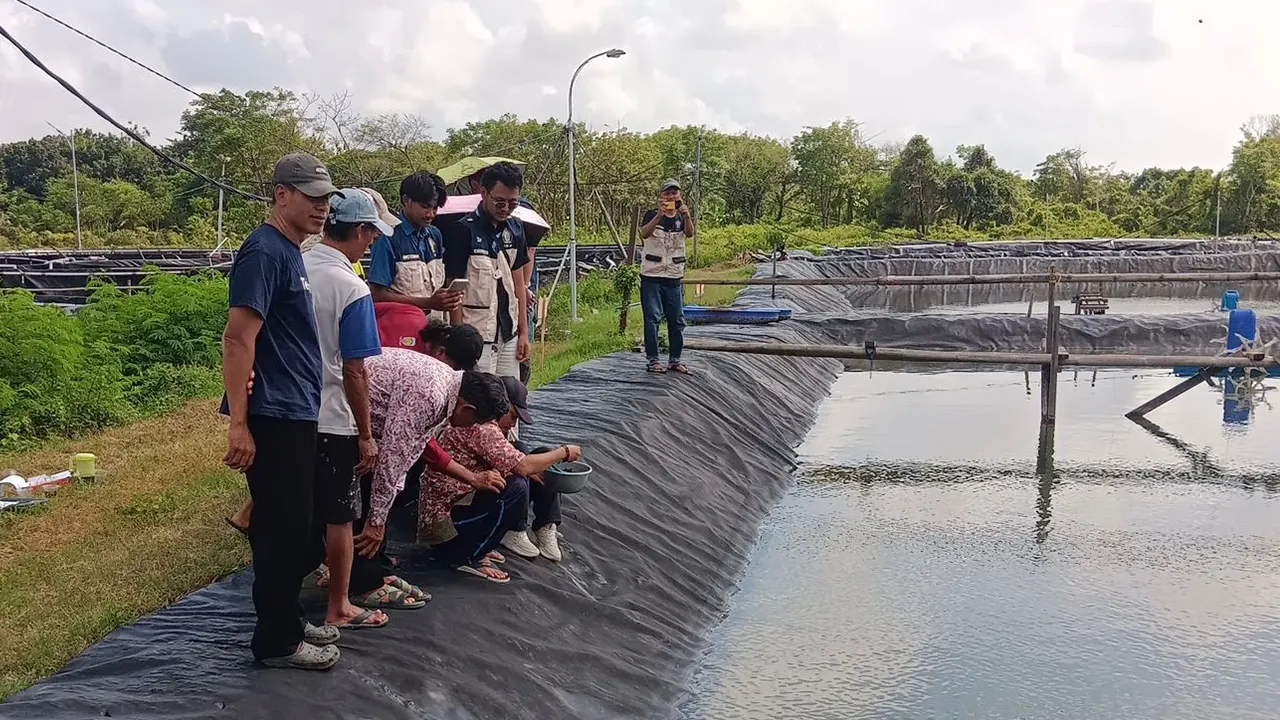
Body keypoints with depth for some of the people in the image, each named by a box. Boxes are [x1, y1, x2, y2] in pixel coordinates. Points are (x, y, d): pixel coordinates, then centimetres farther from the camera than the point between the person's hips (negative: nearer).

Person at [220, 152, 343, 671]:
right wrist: (238, 424, -24)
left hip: (296, 414, 10)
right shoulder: (265, 252, -16)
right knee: (284, 530, -1)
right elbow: (237, 339, -22)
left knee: (293, 526, 17)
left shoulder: (290, 252, 14)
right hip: (273, 418, -10)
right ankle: (276, 641, 10)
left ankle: (286, 619, 29)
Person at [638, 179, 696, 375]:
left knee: (677, 320, 7)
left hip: (675, 277, 4)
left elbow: (690, 233, -14)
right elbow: (644, 233, -21)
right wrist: (659, 215, -34)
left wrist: (686, 215, -33)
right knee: (653, 318, -5)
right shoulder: (652, 215, -1)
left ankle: (675, 360, 16)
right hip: (651, 276, -3)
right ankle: (653, 360, 1)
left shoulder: (681, 217, 7)